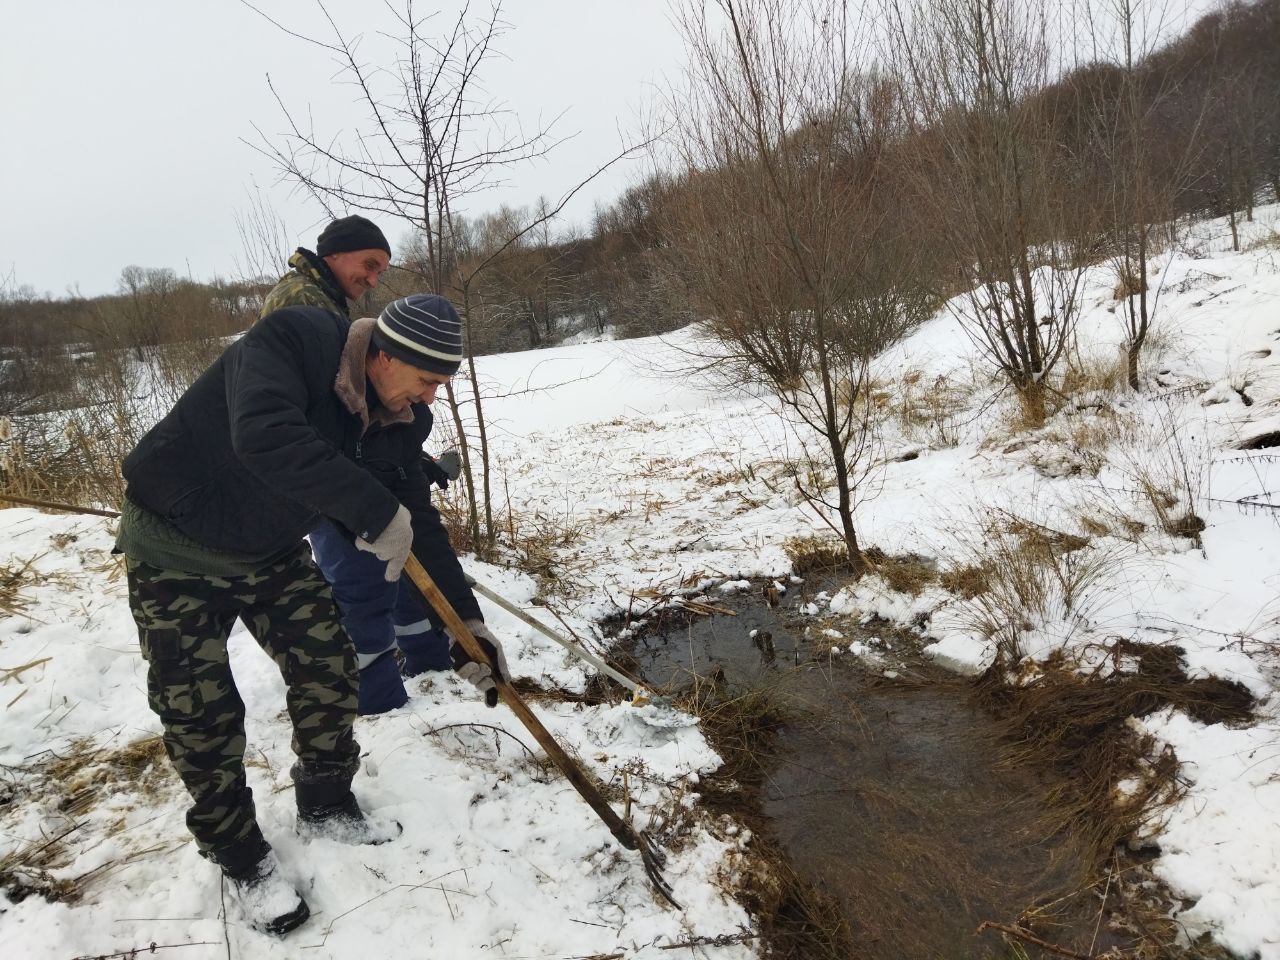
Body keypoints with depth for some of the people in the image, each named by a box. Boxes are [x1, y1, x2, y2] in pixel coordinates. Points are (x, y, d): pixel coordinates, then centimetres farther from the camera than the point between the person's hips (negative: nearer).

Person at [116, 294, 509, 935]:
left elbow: (418, 524, -4)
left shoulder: (396, 420, -10)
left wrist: (466, 625, -7)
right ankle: (240, 858, 19)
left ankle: (327, 808, 28)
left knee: (329, 671, 4)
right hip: (176, 551, -5)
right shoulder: (288, 341, -29)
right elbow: (264, 437, -48)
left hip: (274, 552, 6)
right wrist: (378, 512, -44)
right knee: (203, 713, -2)